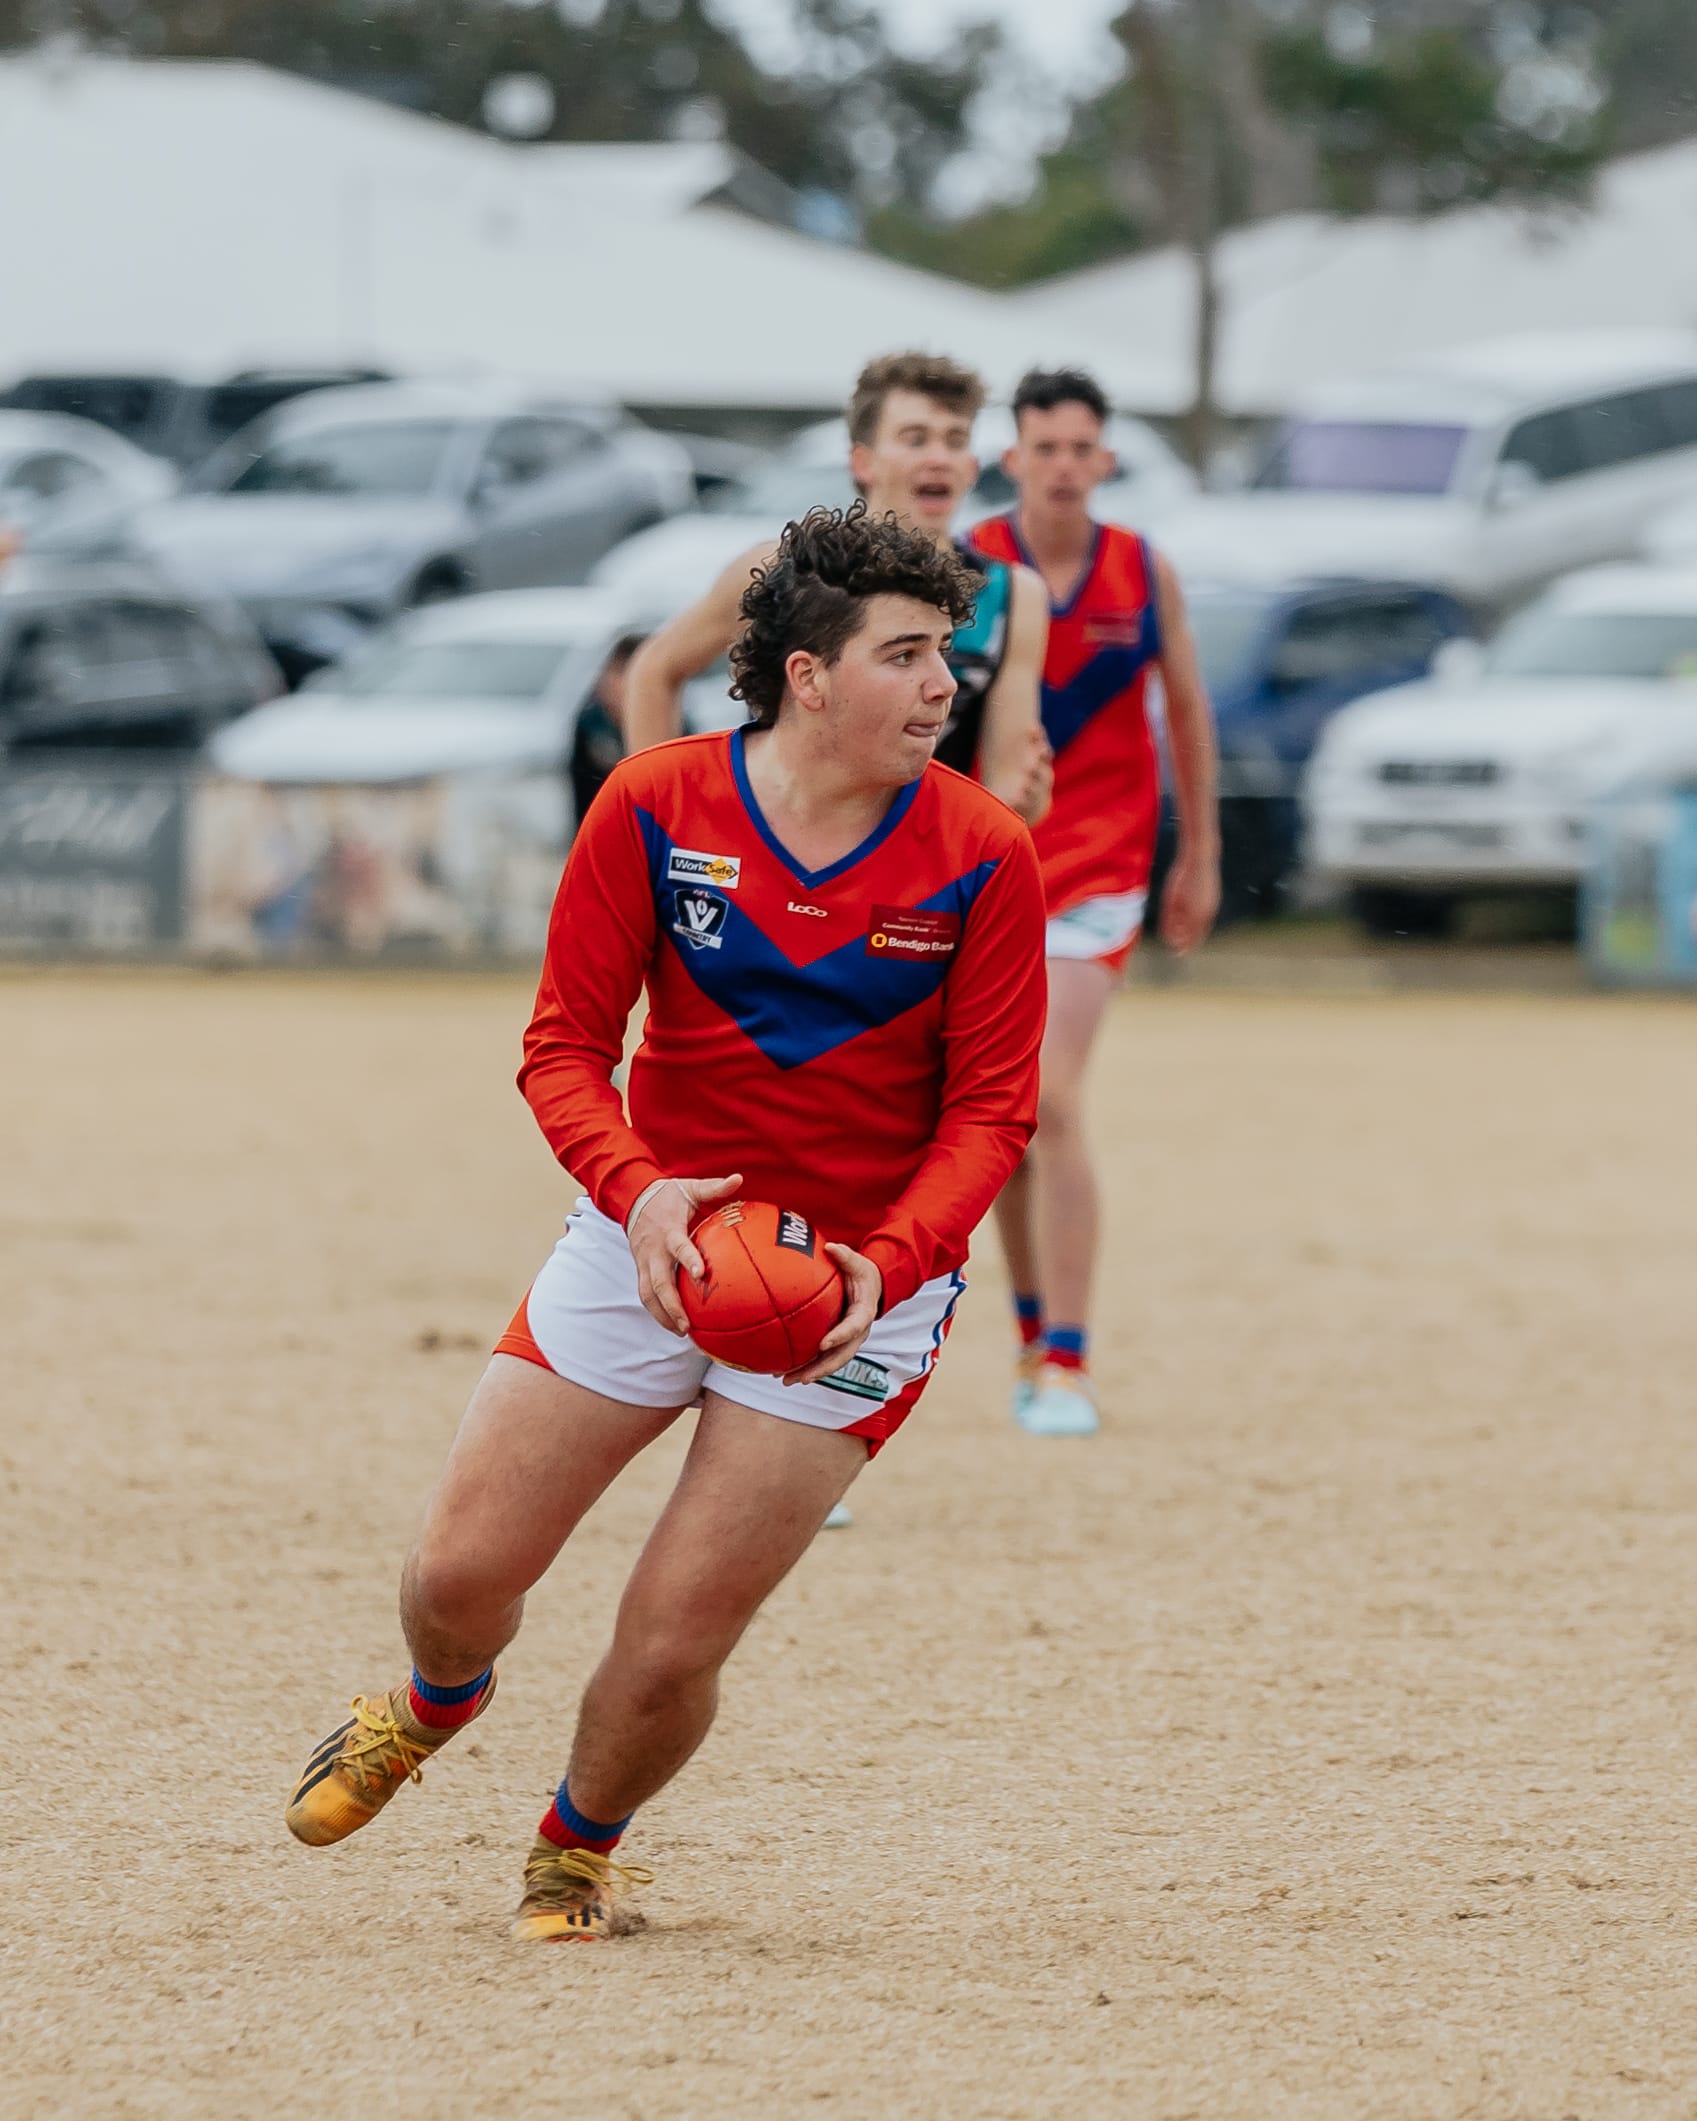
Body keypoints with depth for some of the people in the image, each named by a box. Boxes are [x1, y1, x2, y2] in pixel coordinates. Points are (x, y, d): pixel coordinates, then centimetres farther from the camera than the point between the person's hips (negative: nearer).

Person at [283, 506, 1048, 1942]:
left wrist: (885, 1267, -24)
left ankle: (580, 1850, 26)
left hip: (867, 1279, -2)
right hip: (651, 1236, 2)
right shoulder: (657, 807, -8)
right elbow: (565, 1046, -5)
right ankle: (432, 1709, 41)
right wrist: (638, 1191, -24)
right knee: (460, 1576, 2)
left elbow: (991, 1110, -8)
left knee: (671, 1647, -7)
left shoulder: (983, 857, -11)